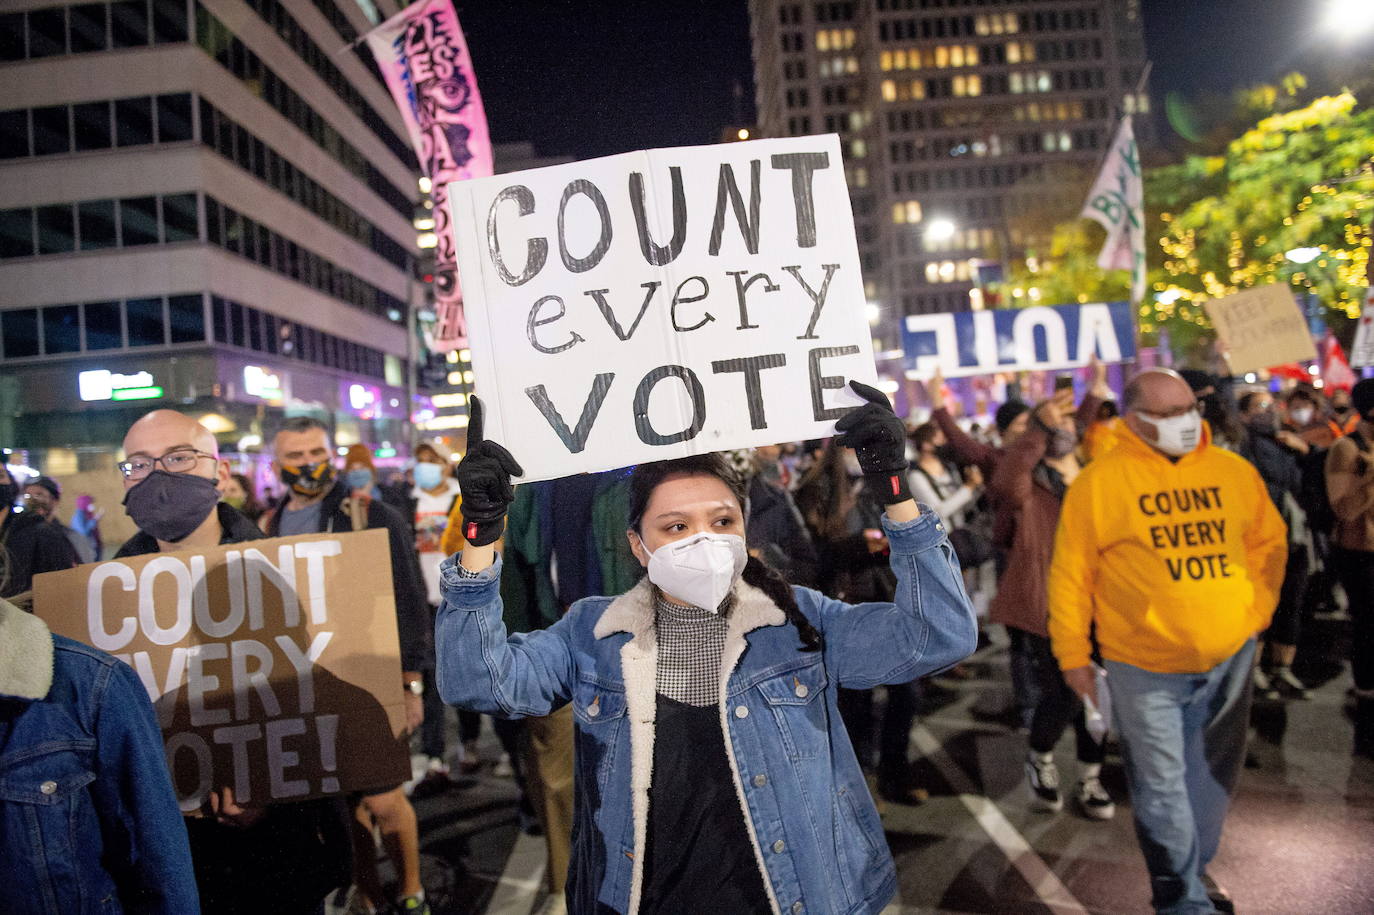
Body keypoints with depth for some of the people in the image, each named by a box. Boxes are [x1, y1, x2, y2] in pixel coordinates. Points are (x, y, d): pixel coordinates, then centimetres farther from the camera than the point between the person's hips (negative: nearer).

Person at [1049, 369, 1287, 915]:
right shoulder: (1099, 483, -11)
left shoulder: (1234, 472, 1)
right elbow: (1070, 575, -7)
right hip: (1145, 665, -4)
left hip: (1231, 656, 4)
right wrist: (1073, 655, -4)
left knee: (1214, 775, 19)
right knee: (1162, 784, 5)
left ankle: (1196, 867, 41)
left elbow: (1268, 542, 14)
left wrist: (1256, 609, 4)